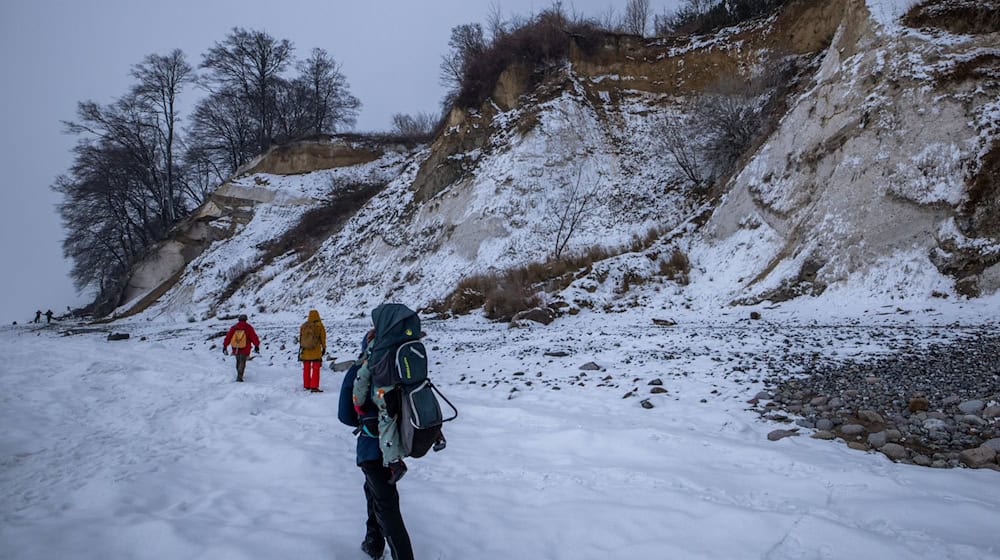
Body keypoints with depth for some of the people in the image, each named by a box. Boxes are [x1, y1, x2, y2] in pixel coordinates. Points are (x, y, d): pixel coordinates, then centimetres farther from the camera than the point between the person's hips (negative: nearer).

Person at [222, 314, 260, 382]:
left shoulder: (233, 328, 3)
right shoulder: (248, 328, -4)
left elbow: (228, 337, 2)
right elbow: (254, 337, -5)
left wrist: (225, 346, 7)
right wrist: (257, 346, 6)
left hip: (235, 349, 3)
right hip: (245, 349, -3)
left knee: (238, 361, 22)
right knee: (242, 363, 0)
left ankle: (239, 375, 34)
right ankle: (239, 377, -14)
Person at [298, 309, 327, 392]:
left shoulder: (303, 326, 1)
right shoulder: (319, 325, -8)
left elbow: (300, 338, 6)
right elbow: (323, 338, -5)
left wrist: (300, 348, 16)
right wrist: (324, 347, 6)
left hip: (305, 351, 4)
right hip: (316, 351, -4)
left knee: (306, 368, 15)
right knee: (316, 369, -1)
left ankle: (306, 386, 22)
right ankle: (314, 387, -7)